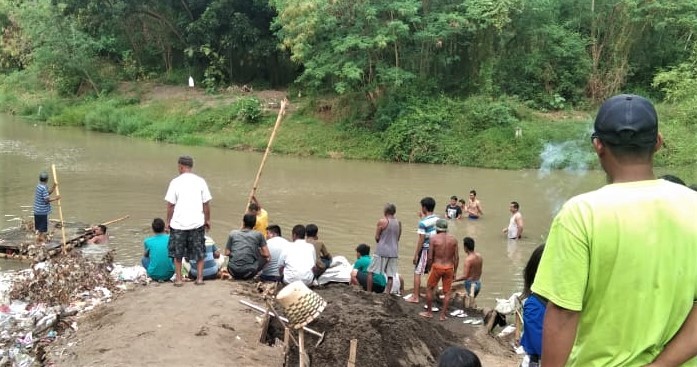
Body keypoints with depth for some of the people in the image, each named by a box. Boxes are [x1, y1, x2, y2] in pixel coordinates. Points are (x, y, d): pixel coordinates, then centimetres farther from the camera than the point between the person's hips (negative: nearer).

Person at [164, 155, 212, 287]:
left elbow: (170, 204, -6)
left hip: (178, 223, -1)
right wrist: (207, 220, 11)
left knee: (177, 253, 13)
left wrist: (168, 221, 6)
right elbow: (206, 203, 0)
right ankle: (200, 278, 12)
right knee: (199, 251, 13)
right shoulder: (200, 181, -2)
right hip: (197, 223, 2)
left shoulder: (175, 182, -7)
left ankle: (178, 279, 15)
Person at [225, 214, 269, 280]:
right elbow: (267, 255, 2)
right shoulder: (258, 235, 4)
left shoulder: (233, 233, 8)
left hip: (233, 271, 4)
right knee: (265, 258, 21)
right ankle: (248, 276, 9)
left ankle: (237, 276, 17)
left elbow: (227, 253, 9)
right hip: (248, 272, -4)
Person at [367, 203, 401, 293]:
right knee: (390, 275, 5)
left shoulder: (382, 221, -8)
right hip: (394, 252, 5)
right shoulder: (398, 223, 7)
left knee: (371, 272, 5)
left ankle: (369, 292, 4)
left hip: (382, 251, -5)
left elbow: (377, 237, -5)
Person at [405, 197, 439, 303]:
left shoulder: (423, 222, -17)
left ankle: (415, 297, 5)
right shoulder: (438, 220, 3)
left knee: (417, 273, 3)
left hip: (425, 249, -6)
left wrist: (416, 254, -11)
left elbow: (421, 239, -17)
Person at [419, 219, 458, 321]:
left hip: (437, 267, -3)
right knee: (447, 292, 11)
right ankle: (443, 315, 12)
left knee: (429, 288, 15)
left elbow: (430, 257, -8)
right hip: (449, 268, 3)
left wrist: (429, 268, 7)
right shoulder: (453, 239, 2)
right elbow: (456, 257, 3)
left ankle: (429, 312, 21)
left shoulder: (433, 238, -7)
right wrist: (454, 272, 12)